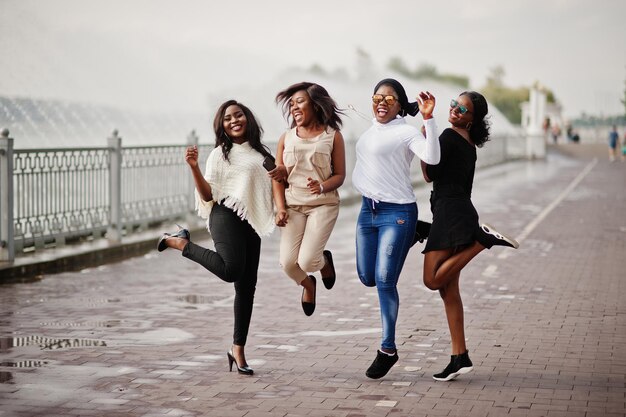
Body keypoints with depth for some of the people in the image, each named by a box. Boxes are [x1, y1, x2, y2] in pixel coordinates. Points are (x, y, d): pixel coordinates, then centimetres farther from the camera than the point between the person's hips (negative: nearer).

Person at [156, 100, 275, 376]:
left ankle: (238, 350, 10)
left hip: (251, 223, 6)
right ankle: (181, 243, -8)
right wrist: (194, 167, -18)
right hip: (227, 216, -6)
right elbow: (208, 195, -4)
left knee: (247, 286, 4)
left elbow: (272, 186, 29)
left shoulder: (261, 153, 19)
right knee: (231, 269, -31)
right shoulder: (220, 154, 3)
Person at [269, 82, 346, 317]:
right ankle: (308, 284, 27)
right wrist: (280, 208, -5)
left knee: (307, 261, -16)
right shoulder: (286, 138, 7)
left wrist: (322, 186, -20)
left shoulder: (332, 136, 1)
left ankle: (325, 262, 24)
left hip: (323, 204, -3)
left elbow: (339, 175, 1)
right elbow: (278, 178, 8)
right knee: (288, 262, -10)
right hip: (293, 205, 3)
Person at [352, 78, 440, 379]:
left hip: (397, 213, -8)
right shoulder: (372, 130, 13)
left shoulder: (406, 132, -10)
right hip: (368, 210, 8)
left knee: (384, 280, -9)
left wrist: (428, 119, -32)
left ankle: (388, 349, 2)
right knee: (367, 278, 13)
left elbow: (432, 158, -28)